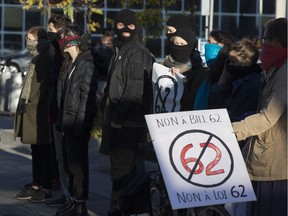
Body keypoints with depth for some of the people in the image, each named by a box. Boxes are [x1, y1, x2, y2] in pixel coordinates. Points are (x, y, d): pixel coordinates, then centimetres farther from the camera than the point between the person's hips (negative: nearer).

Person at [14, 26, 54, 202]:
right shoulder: (36, 59, 17)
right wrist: (24, 104, 15)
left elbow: (44, 85, -18)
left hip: (39, 112, -9)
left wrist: (32, 102, -16)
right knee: (36, 151, 12)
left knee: (43, 151, -3)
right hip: (30, 111, 9)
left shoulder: (46, 59, -12)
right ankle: (36, 186, 17)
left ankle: (46, 188, 1)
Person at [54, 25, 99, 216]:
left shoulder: (87, 65, -12)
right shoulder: (69, 65, 15)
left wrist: (79, 124, -20)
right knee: (69, 163, 13)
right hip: (68, 121, 9)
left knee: (78, 164, -4)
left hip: (78, 122, -9)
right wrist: (62, 119, 12)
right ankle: (73, 198, 22)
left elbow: (87, 98, -17)